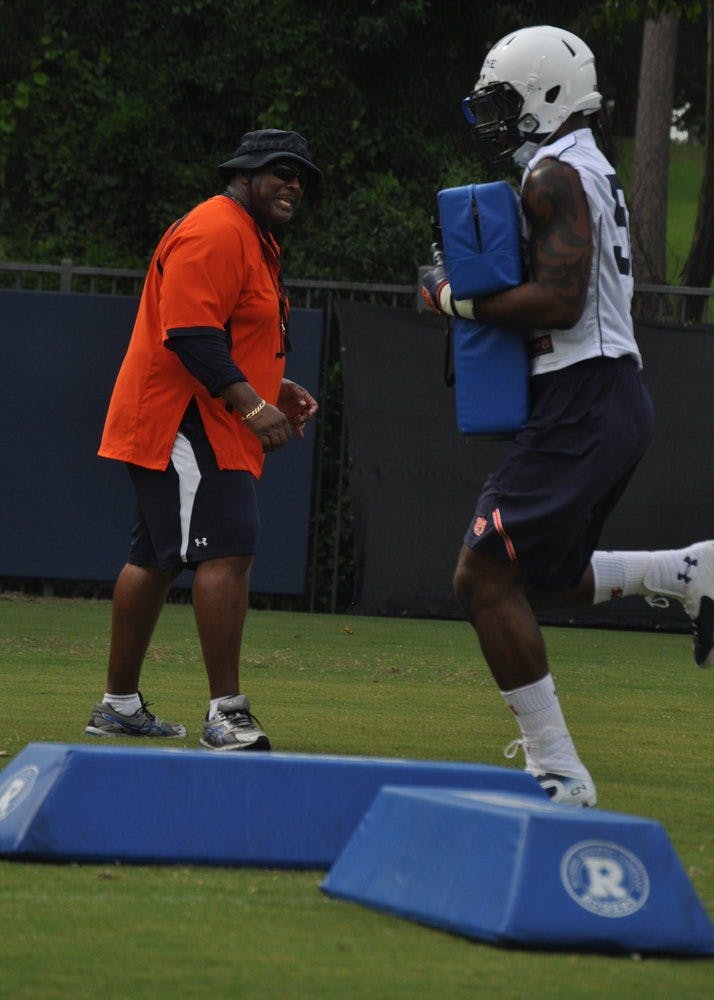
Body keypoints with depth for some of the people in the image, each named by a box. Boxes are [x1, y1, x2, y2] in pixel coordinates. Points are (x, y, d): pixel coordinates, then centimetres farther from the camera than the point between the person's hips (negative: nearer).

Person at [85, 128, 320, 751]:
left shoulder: (254, 240, 21)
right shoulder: (216, 231, -15)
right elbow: (189, 332, -24)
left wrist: (275, 387, 18)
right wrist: (250, 403, -29)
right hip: (184, 422, -12)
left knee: (155, 559, 15)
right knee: (229, 552, -18)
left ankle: (119, 707, 22)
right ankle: (226, 715, -21)